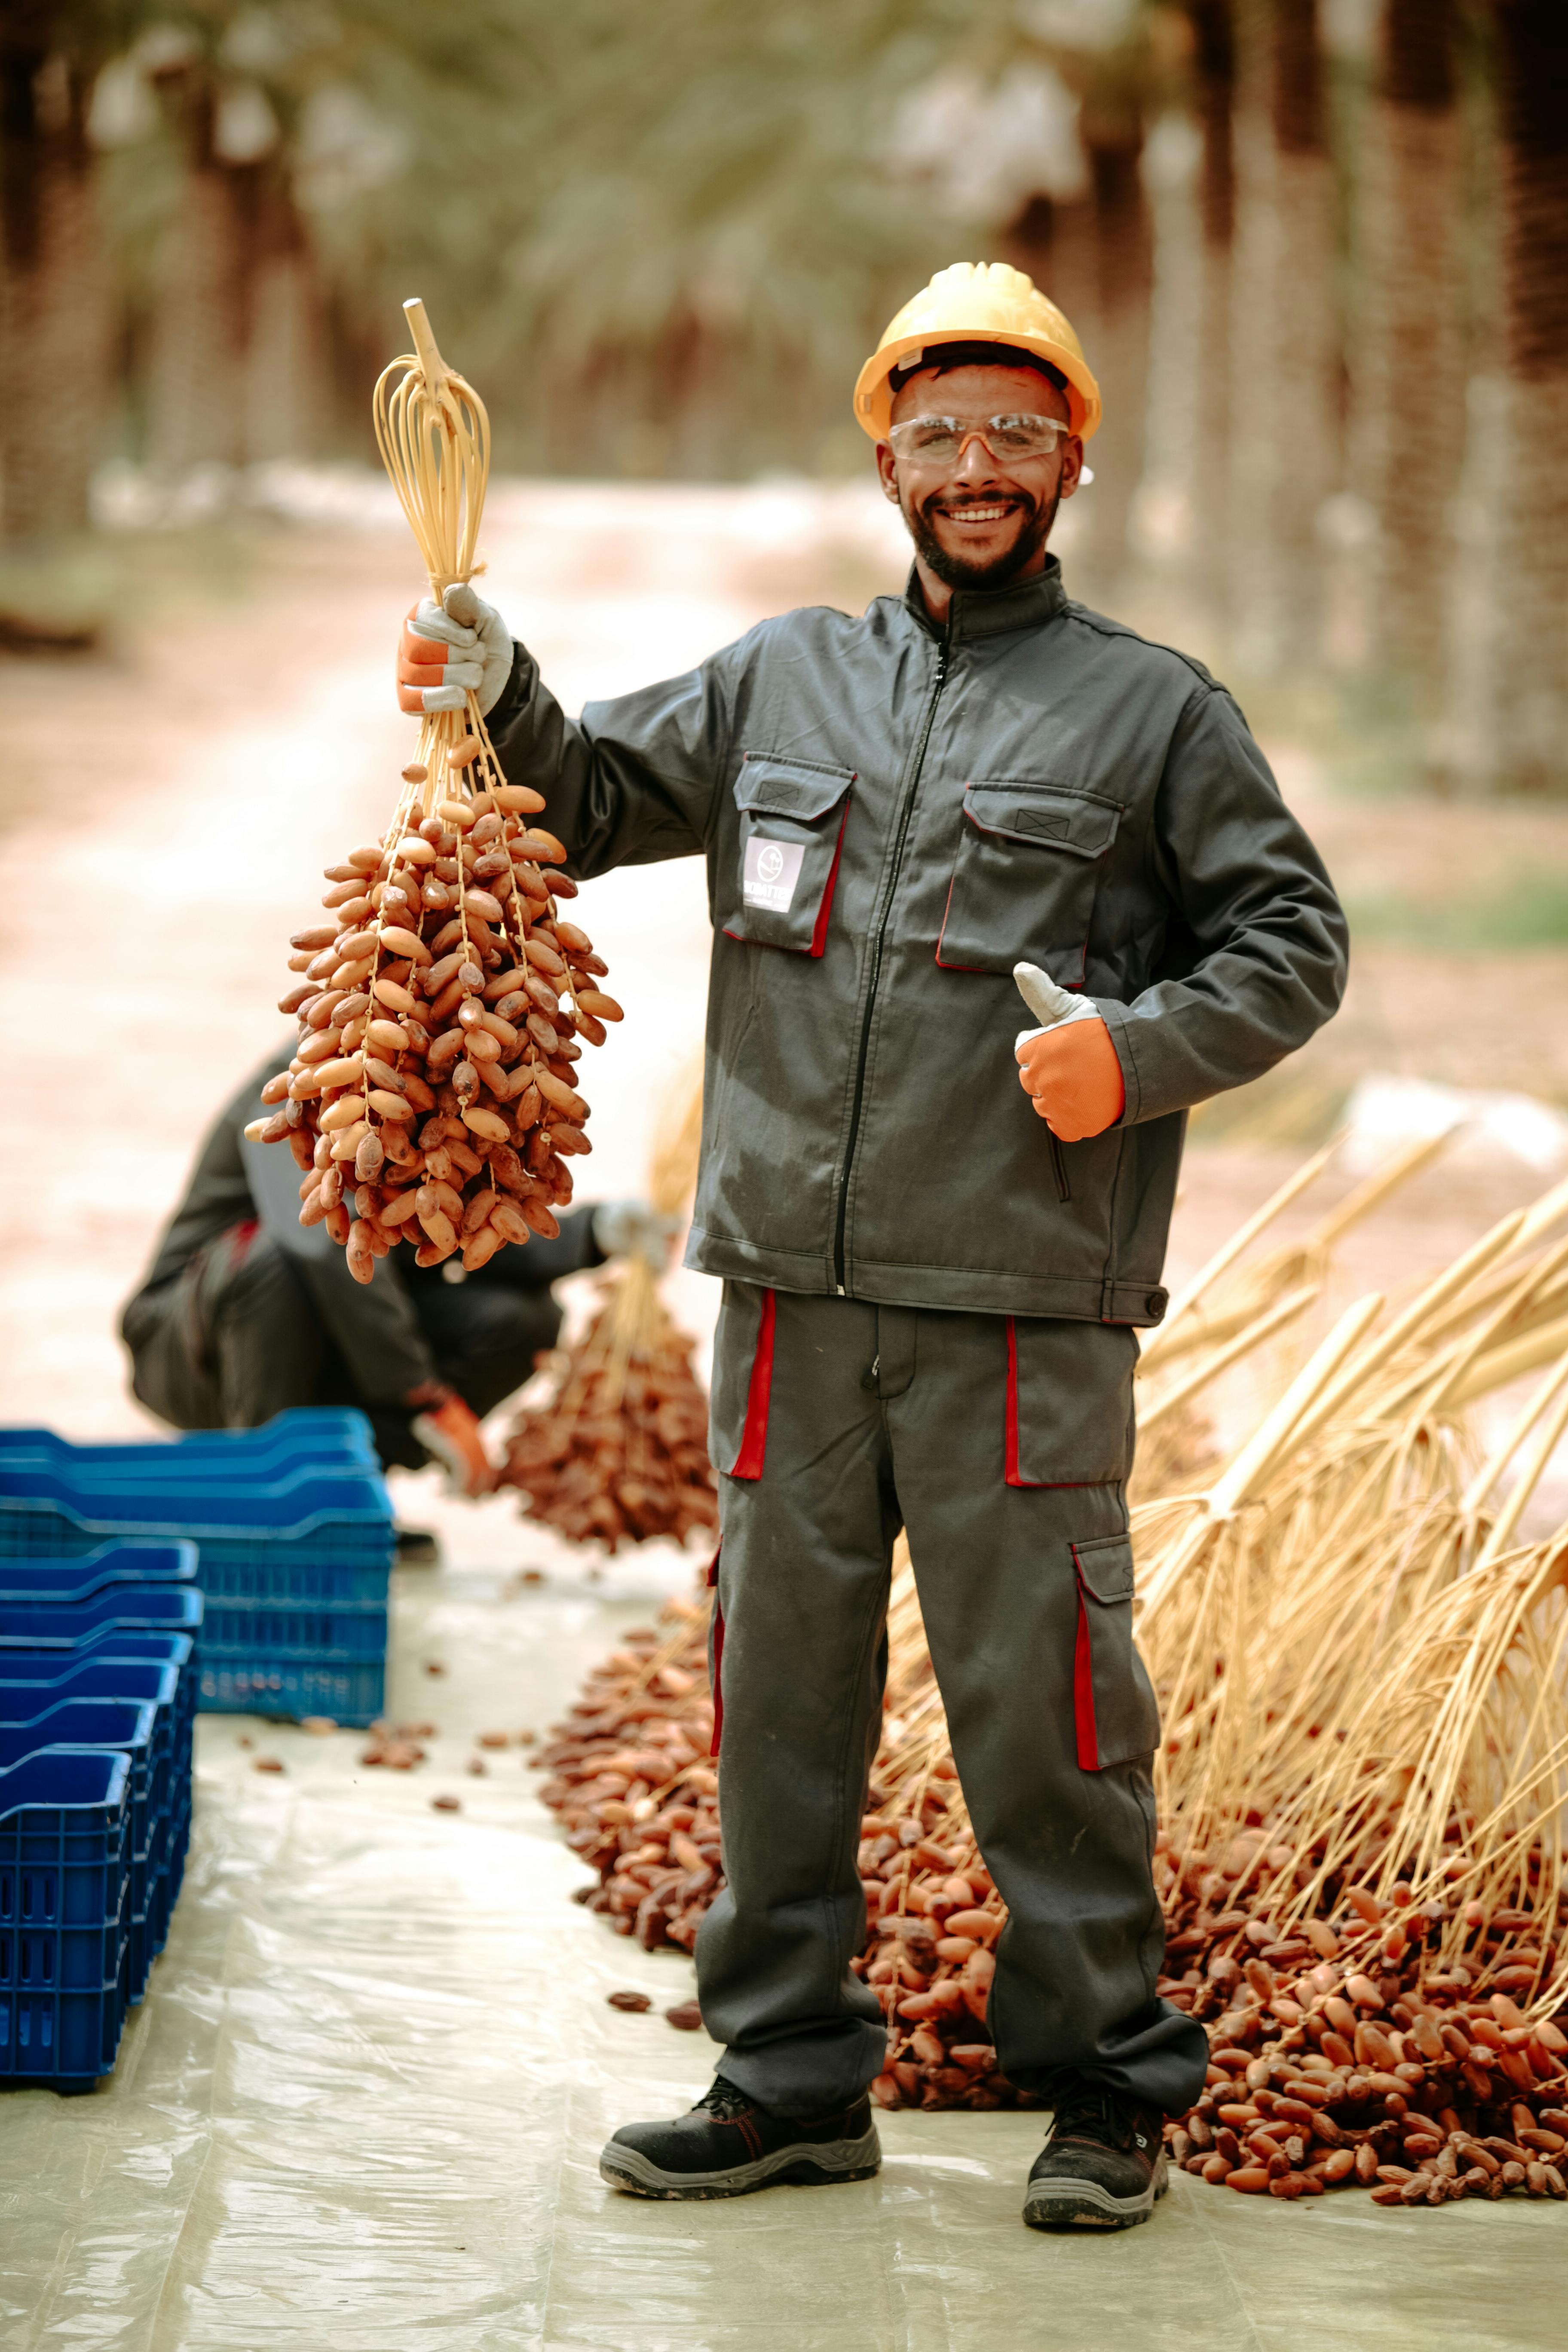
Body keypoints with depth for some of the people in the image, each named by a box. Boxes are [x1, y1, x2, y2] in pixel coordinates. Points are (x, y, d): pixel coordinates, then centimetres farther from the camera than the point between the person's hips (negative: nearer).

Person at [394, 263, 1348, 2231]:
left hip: (1026, 1308, -4)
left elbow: (1291, 942, 5)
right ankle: (791, 2080, 20)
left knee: (1044, 1703, -1)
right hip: (794, 1291, 4)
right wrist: (498, 703, 2)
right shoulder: (779, 681, 15)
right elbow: (592, 803, 21)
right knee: (782, 1689, 9)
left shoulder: (1155, 711, 6)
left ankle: (1107, 2086, 12)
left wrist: (1140, 1052, -11)